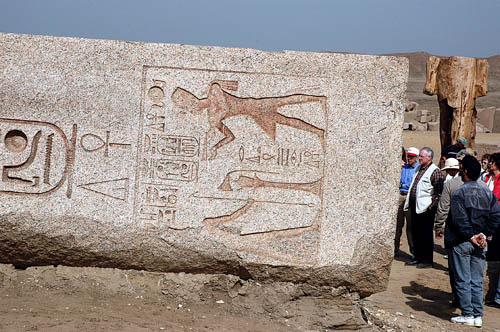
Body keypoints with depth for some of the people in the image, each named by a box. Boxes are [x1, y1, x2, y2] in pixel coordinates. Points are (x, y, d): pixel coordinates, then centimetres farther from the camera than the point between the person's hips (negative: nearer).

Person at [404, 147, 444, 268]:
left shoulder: (435, 171, -11)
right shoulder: (419, 168, 15)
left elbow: (438, 192, -14)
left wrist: (432, 206, -17)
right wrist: (409, 203, 18)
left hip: (426, 208, -8)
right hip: (415, 207, 8)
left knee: (426, 235, -1)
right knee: (415, 233, 13)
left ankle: (427, 260, 7)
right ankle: (418, 257, 22)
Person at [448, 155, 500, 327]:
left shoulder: (459, 192, -11)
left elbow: (460, 219, -17)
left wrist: (471, 236, -9)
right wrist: (483, 235, -1)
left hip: (462, 242, -5)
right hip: (480, 244, 5)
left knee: (463, 281, 3)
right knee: (477, 281, 10)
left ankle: (467, 315, 5)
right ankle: (478, 316, 10)